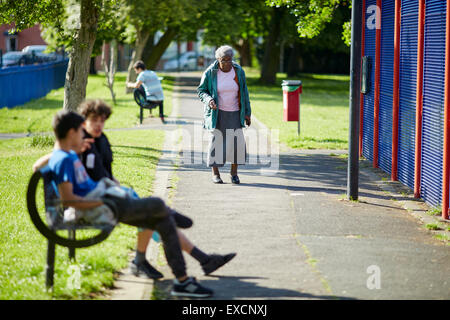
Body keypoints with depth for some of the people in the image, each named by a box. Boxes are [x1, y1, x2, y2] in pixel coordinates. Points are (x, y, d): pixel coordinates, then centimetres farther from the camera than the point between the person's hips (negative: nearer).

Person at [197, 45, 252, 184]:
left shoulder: (238, 71, -1)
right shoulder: (210, 73, -7)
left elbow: (244, 93, 6)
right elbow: (201, 90, 2)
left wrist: (247, 113, 6)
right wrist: (208, 100, -19)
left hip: (234, 113, 2)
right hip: (217, 113, -1)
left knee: (237, 141, -7)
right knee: (216, 140, -2)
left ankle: (234, 172, 6)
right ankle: (215, 173, 11)